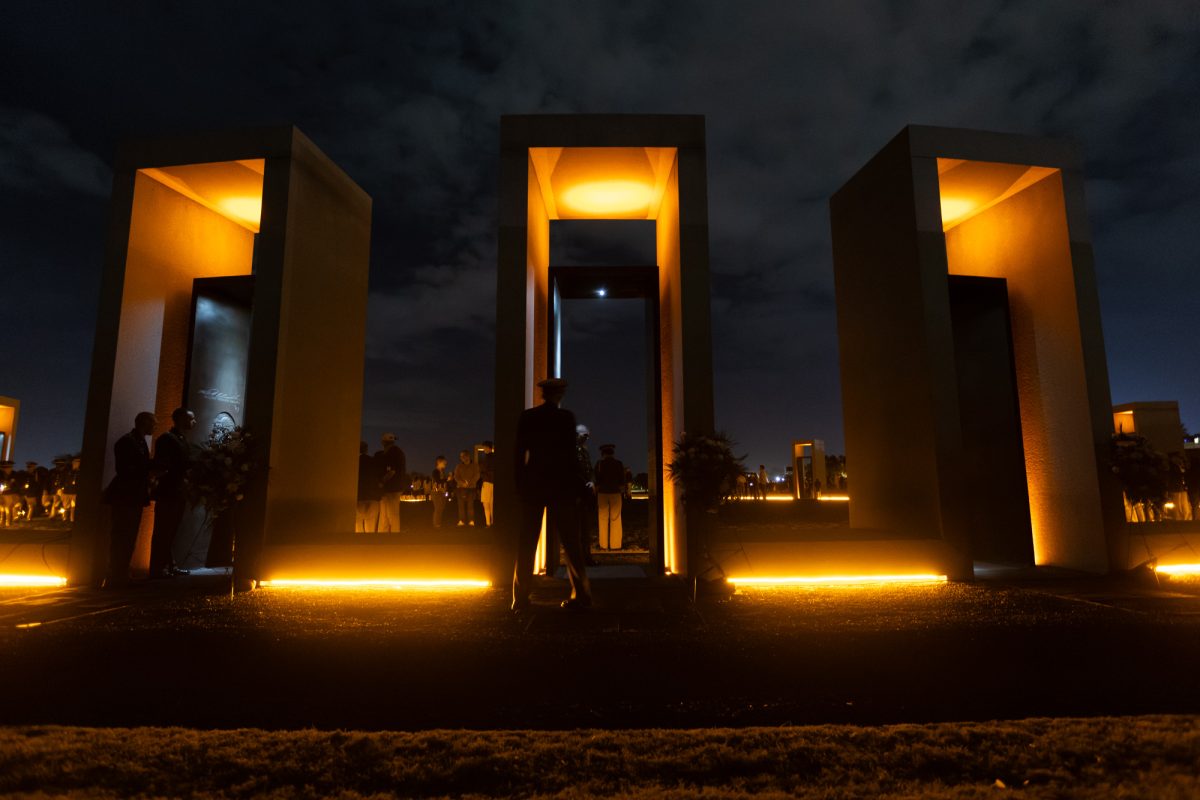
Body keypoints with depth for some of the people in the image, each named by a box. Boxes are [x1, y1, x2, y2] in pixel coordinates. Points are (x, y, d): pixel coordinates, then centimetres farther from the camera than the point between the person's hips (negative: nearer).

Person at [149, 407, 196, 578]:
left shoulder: (185, 441, 16)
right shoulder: (167, 439, -8)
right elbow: (159, 466, -13)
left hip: (180, 492, 8)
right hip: (167, 492, -8)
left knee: (171, 531, 11)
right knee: (163, 532, -4)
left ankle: (169, 565, 17)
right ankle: (158, 568, 1)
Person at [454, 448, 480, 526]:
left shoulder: (474, 465, 8)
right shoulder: (458, 466, 15)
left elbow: (477, 476, 0)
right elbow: (456, 476, 6)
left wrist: (469, 483, -14)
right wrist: (462, 483, -11)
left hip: (471, 488, -2)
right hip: (461, 488, 2)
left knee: (470, 504, -8)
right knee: (461, 504, -3)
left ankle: (471, 521, -6)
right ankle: (461, 521, 0)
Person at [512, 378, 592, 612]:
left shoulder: (526, 416, 2)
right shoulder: (566, 417, -4)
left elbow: (518, 453, 2)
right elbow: (570, 454, -5)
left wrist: (520, 484, 9)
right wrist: (576, 486, 1)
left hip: (533, 484, 2)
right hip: (561, 484, -2)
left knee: (526, 542, 6)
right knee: (570, 541, 6)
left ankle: (521, 598, 6)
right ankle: (581, 595, 7)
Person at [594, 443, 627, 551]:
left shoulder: (599, 464, -2)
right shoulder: (619, 464, 0)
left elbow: (597, 481, -2)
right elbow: (622, 481, 0)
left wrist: (596, 493, 6)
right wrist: (622, 493, 9)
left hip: (602, 494, 0)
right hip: (615, 493, 0)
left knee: (603, 519, 5)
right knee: (615, 519, 4)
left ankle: (603, 545, 5)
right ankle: (615, 544, 2)